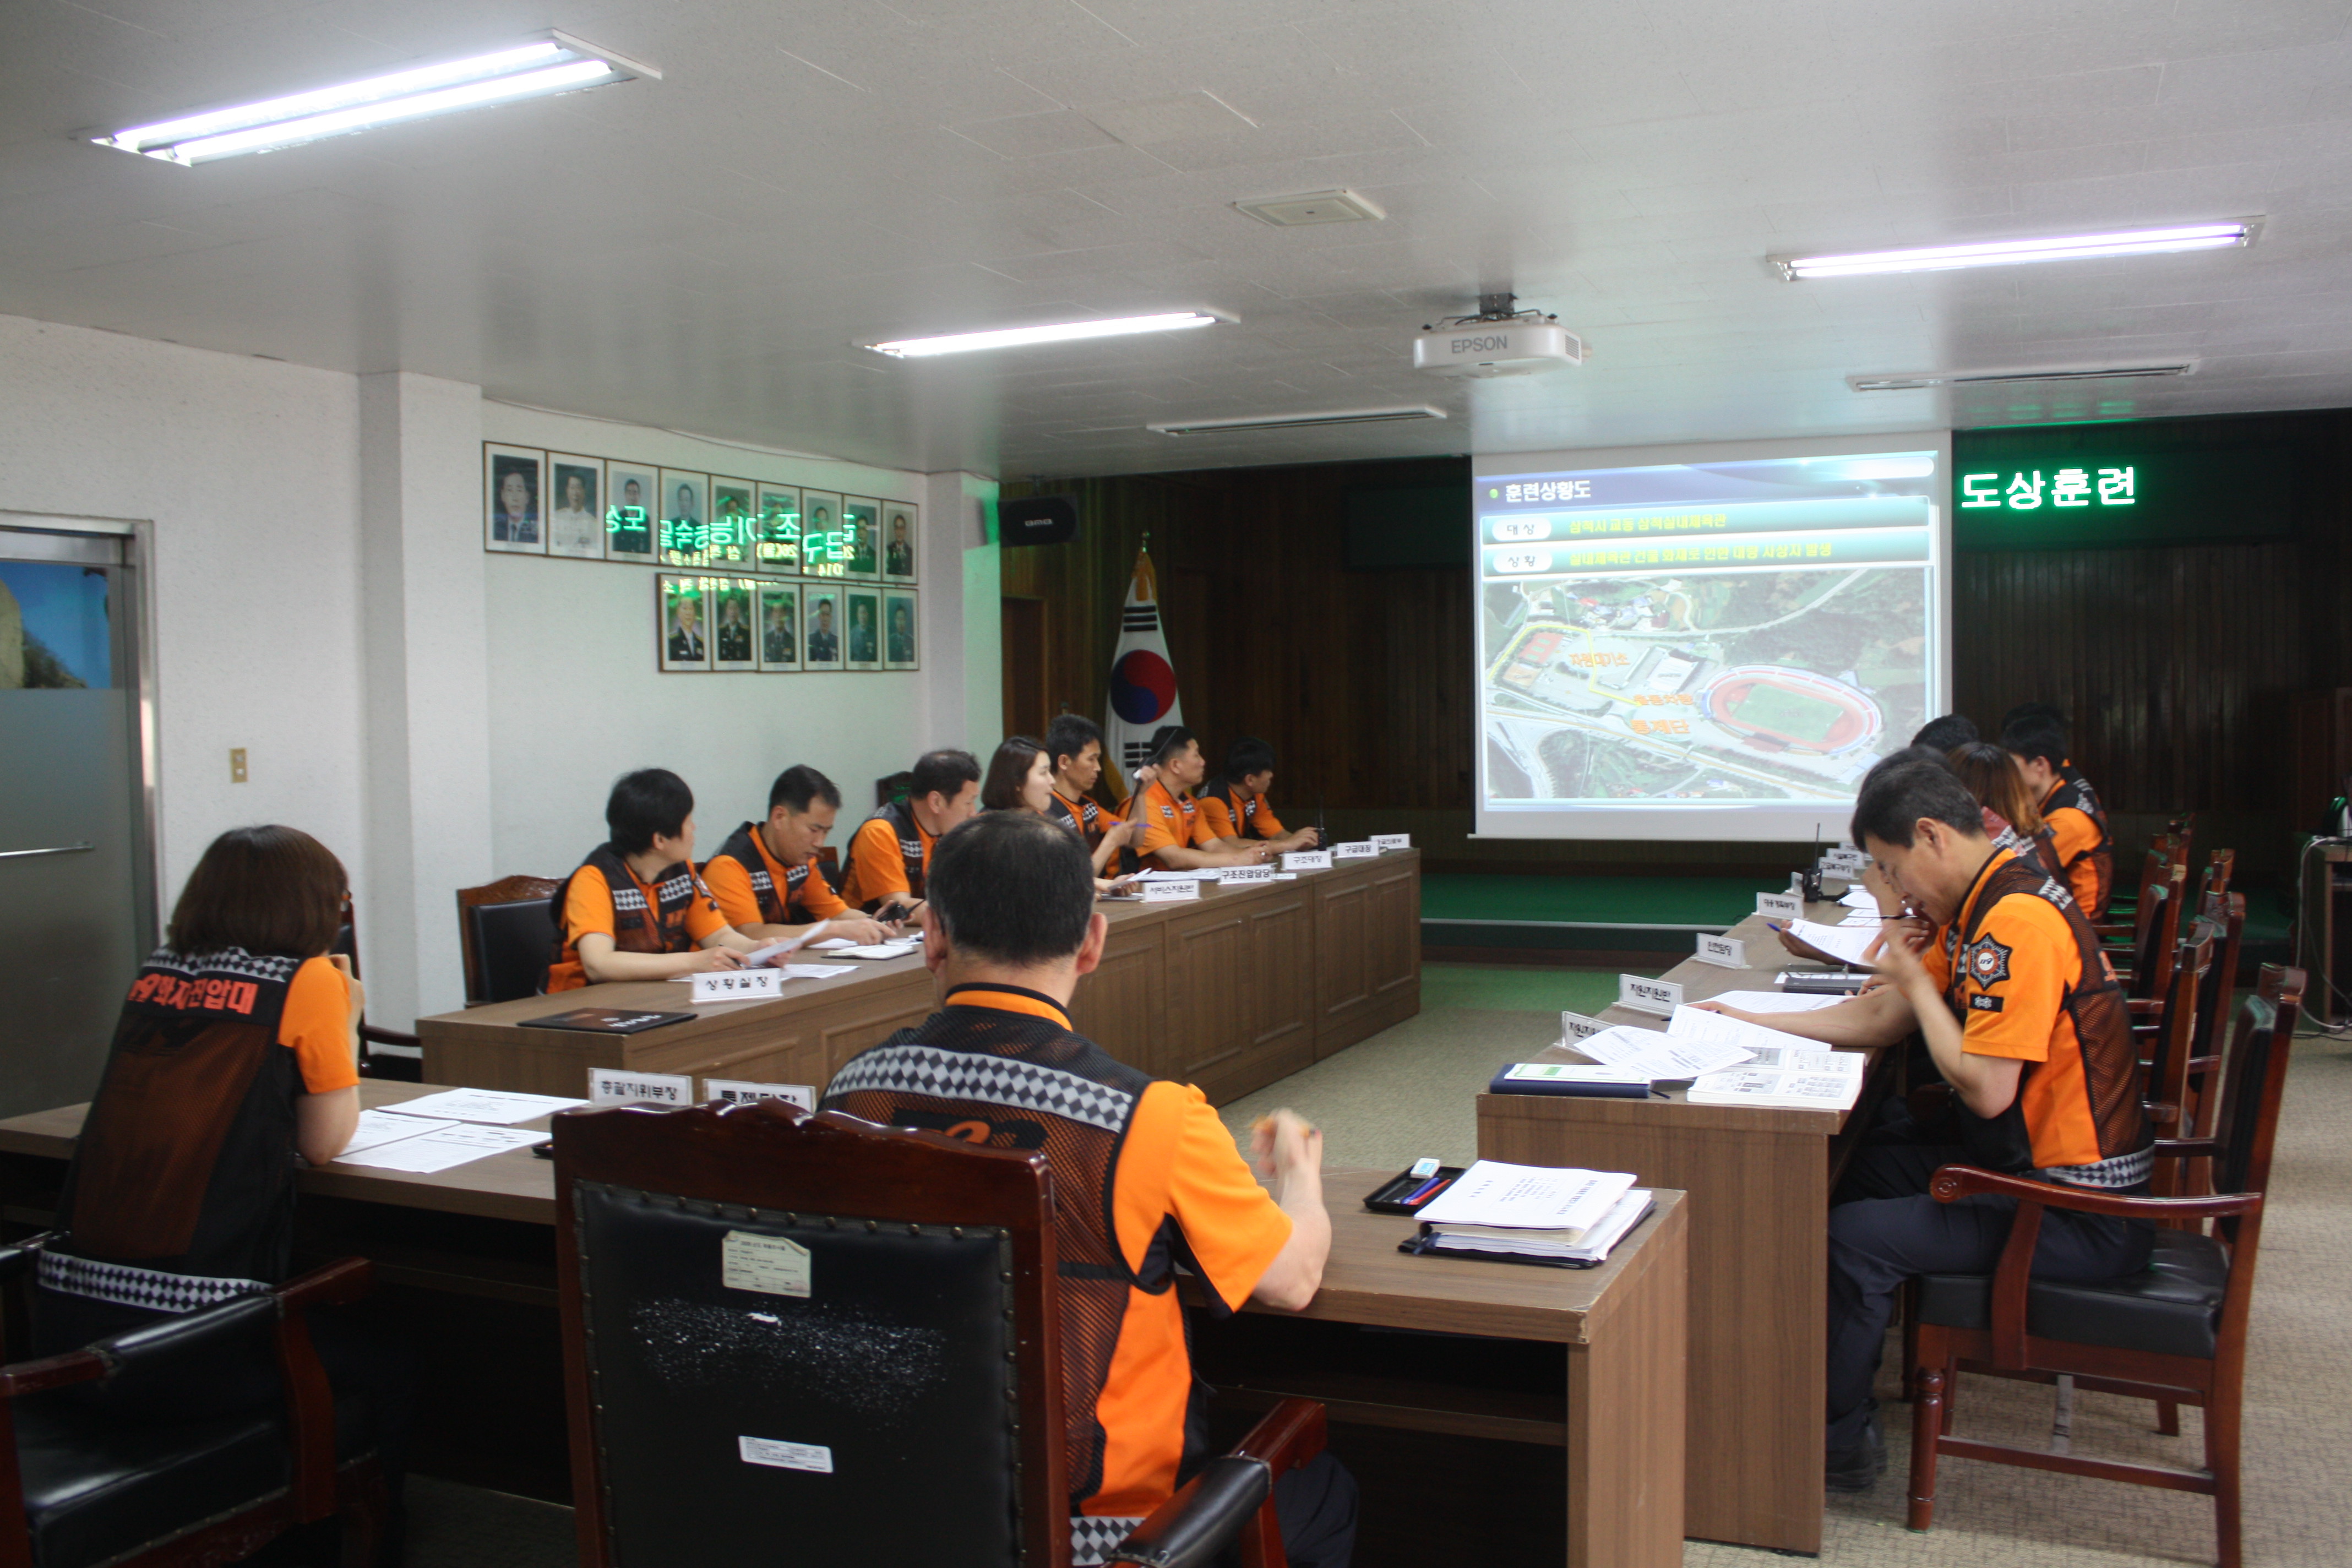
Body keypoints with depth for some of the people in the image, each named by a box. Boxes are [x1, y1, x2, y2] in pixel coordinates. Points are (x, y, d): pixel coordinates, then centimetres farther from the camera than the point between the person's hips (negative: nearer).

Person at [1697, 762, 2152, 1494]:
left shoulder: (2017, 921, -24)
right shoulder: (1985, 908, 8)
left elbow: (1985, 1089, -27)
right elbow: (1880, 1019, 14)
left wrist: (1917, 981, -14)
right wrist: (1750, 1022, 12)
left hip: (2080, 1213, -11)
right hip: (2032, 1155, 11)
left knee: (1854, 1237, -17)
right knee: (1855, 1155, 19)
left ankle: (1837, 1437, 4)